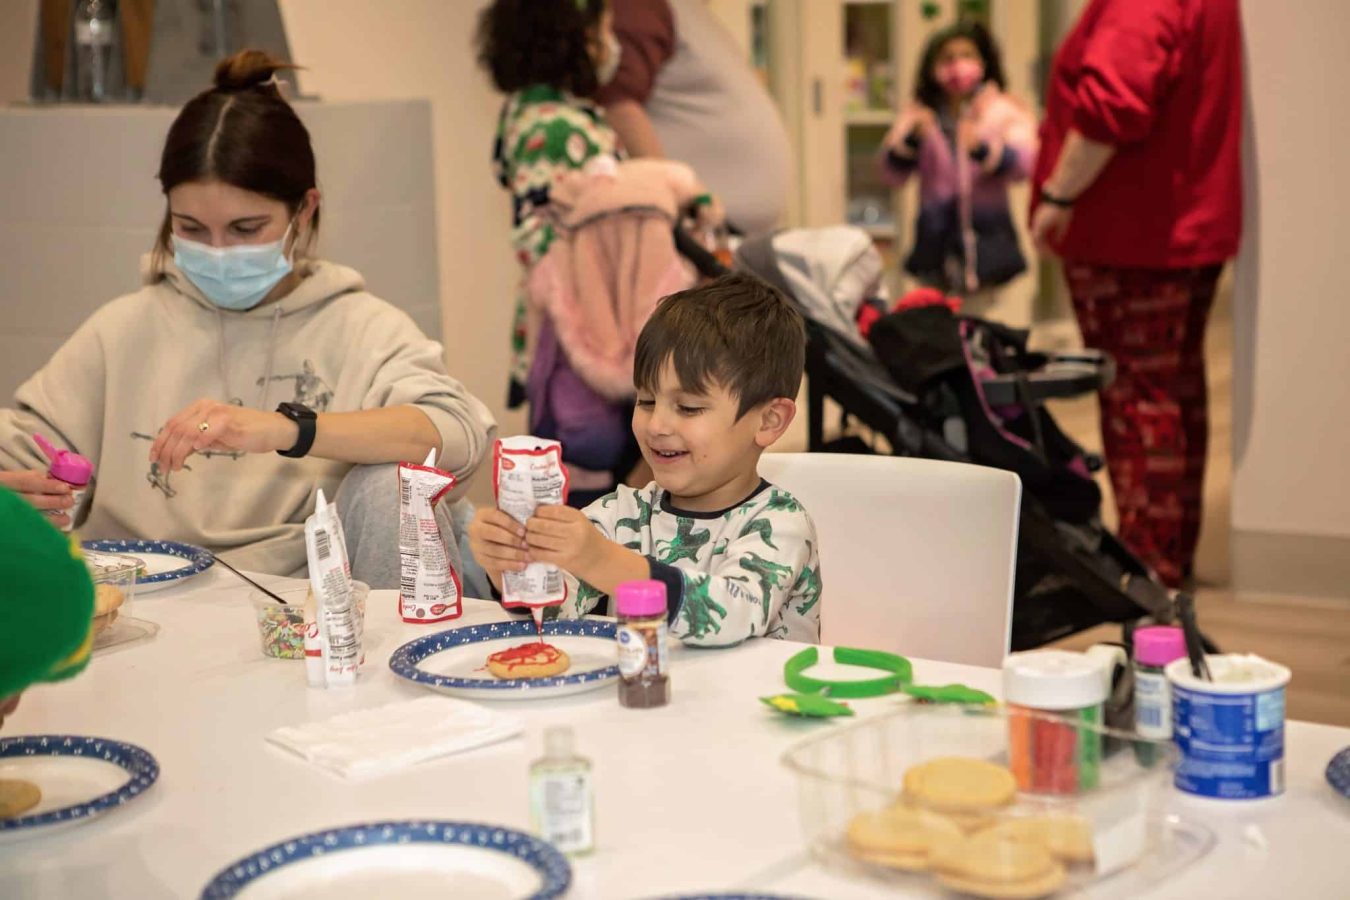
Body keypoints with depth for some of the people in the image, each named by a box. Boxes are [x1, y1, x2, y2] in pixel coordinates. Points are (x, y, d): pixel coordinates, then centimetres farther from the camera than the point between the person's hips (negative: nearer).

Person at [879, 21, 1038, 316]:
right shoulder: (918, 115, 8)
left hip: (984, 242, -2)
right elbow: (894, 173, 2)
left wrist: (982, 147, -28)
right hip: (936, 241, 3)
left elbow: (1023, 164, -12)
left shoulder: (1004, 112, 0)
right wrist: (911, 138, -16)